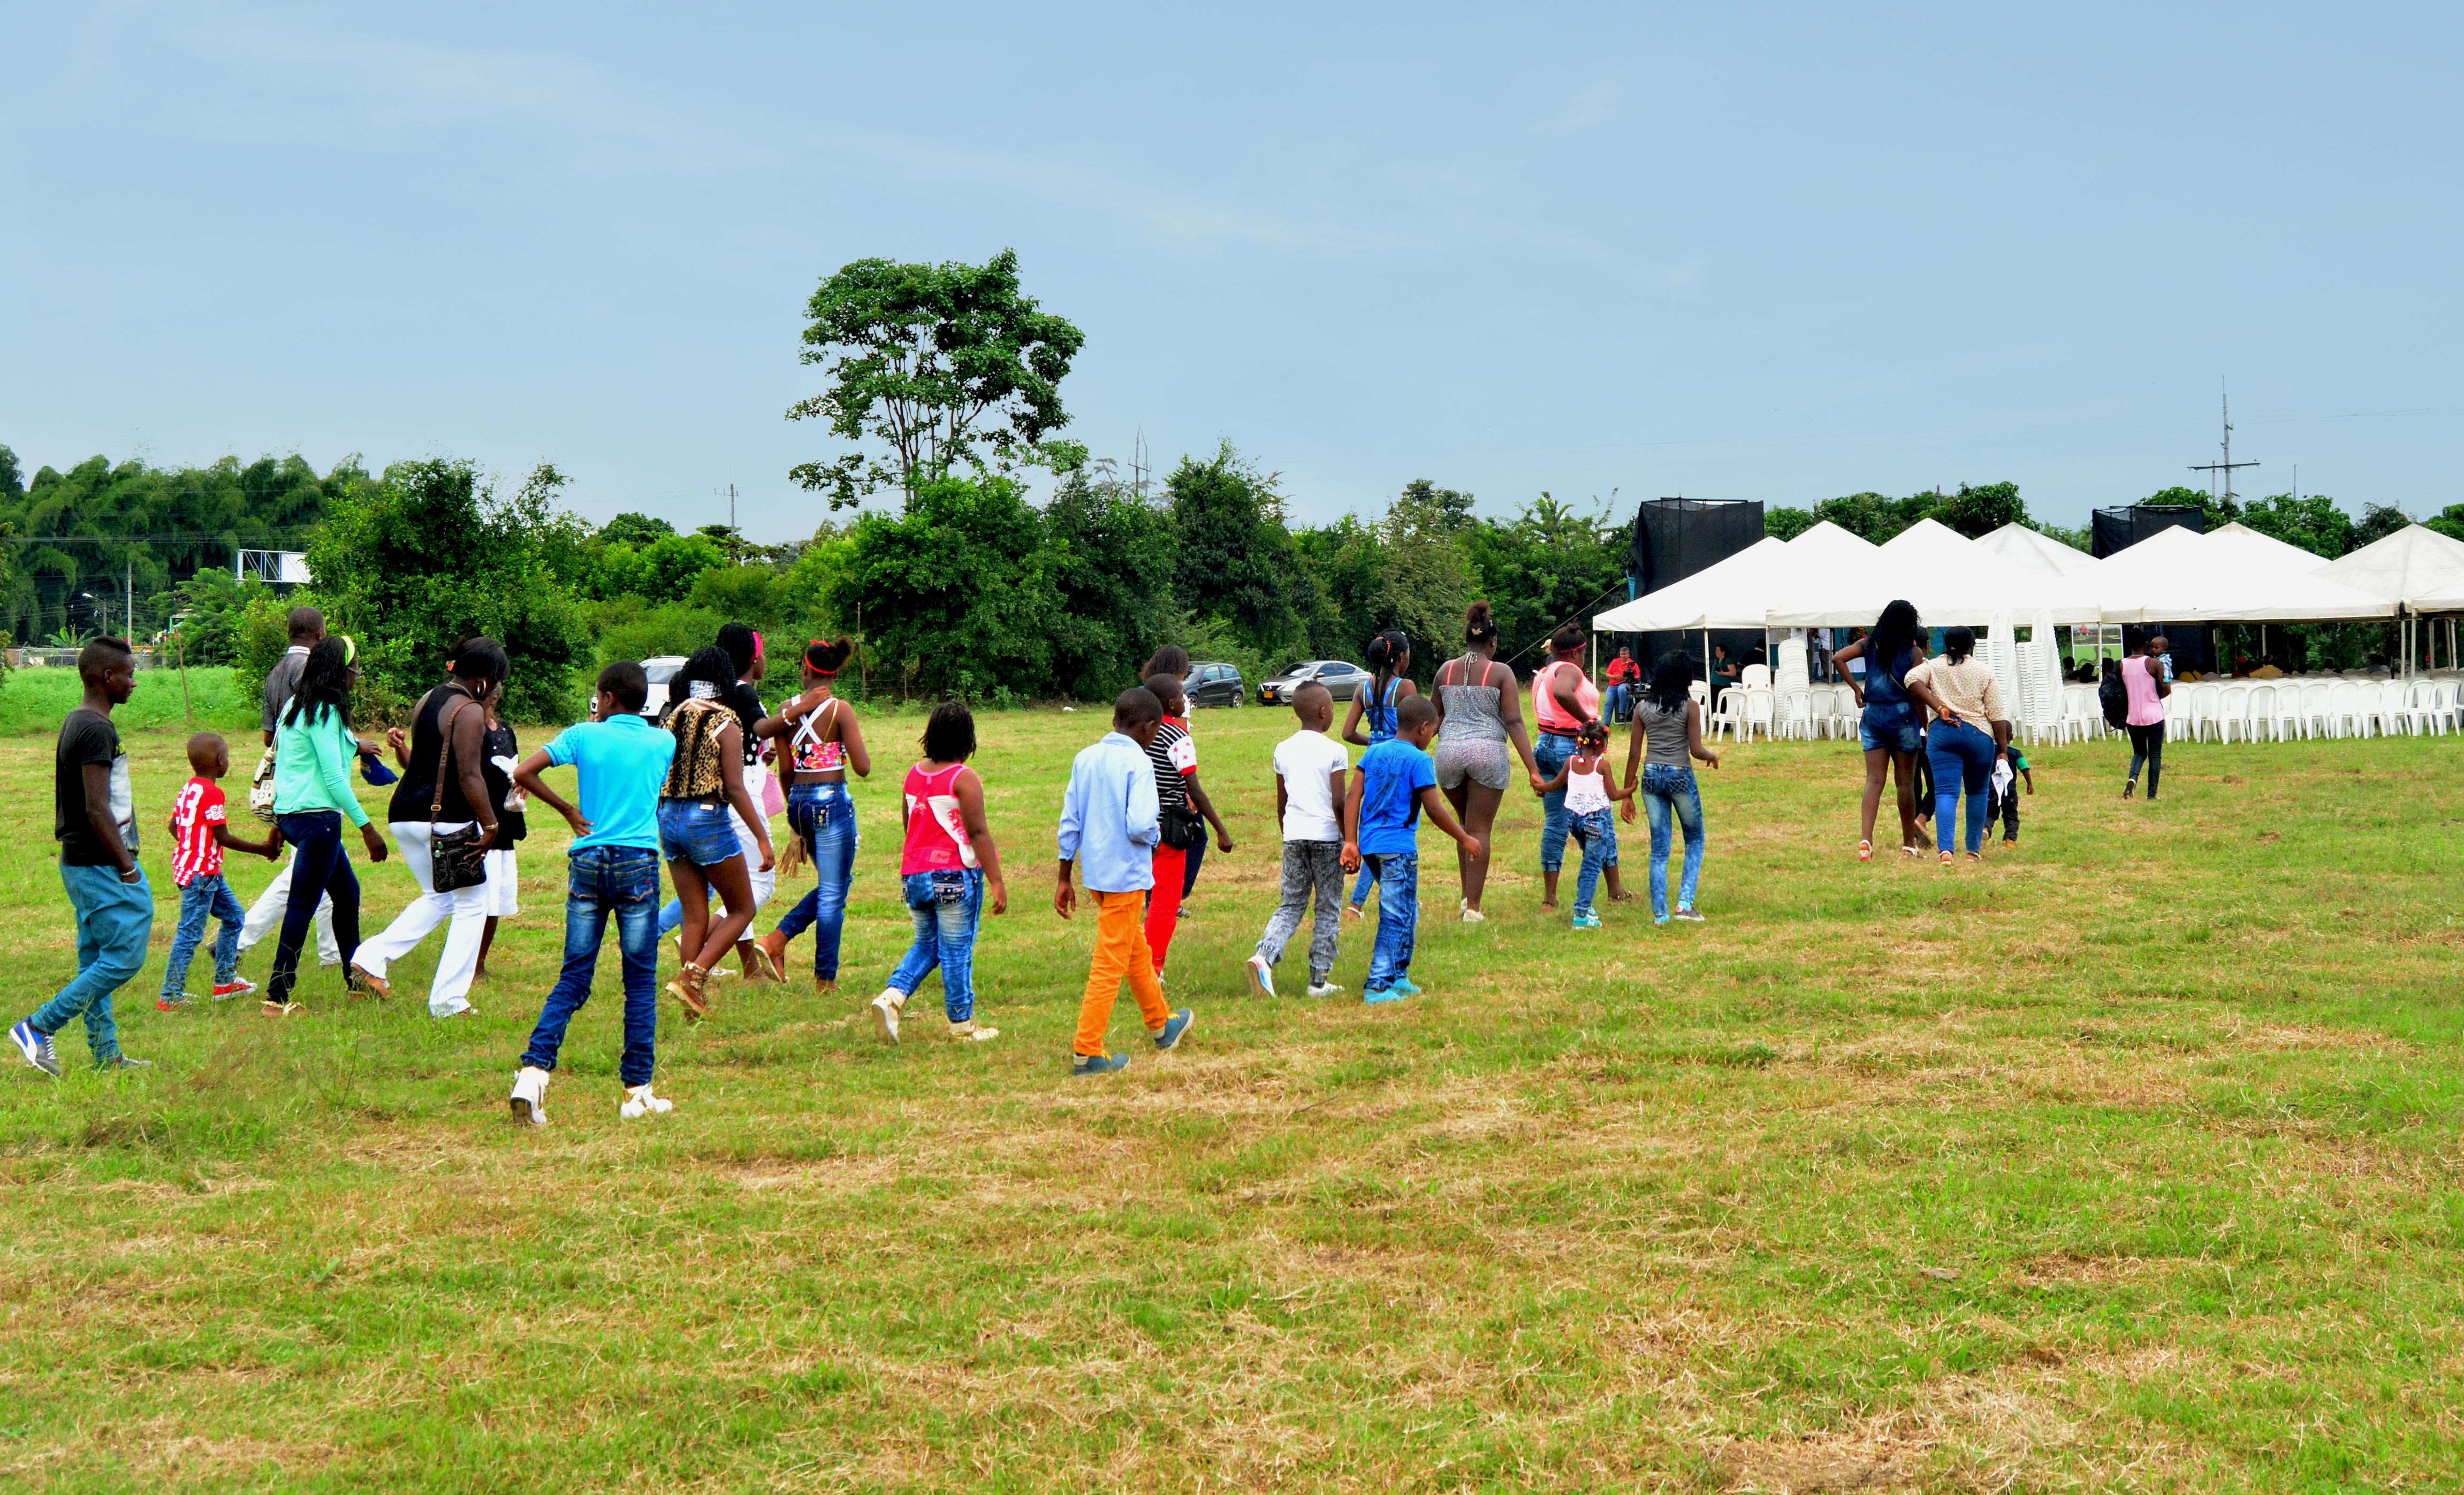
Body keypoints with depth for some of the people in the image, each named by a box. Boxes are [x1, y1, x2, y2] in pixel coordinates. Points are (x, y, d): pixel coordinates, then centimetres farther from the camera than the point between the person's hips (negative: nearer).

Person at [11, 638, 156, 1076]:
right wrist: (127, 866, -18)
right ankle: (39, 1026, -2)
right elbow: (97, 809, -23)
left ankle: (106, 1056, 17)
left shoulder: (76, 723, 13)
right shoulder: (97, 730, -18)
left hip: (80, 863, 10)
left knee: (96, 959, 12)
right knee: (124, 957, -6)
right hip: (101, 864, -10)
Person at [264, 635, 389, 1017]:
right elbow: (333, 778, -18)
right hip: (317, 817, -10)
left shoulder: (297, 705, 13)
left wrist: (278, 826, 24)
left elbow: (279, 760, 18)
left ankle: (356, 977, 32)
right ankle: (278, 997, -3)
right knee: (303, 906, -5)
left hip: (290, 814, 10)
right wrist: (367, 827, -15)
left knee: (347, 892, 21)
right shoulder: (325, 711, -15)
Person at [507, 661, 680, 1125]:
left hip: (587, 861, 1)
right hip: (638, 863, -1)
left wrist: (567, 811, 6)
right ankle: (637, 1093, 6)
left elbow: (522, 773, -5)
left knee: (573, 978, 7)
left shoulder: (583, 736, 3)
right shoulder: (663, 743, 7)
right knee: (641, 981, 4)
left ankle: (534, 1072, -9)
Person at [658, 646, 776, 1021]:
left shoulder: (672, 719, 7)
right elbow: (735, 789, -14)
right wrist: (762, 838, -11)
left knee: (695, 916, 13)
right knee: (743, 909, 8)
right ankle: (693, 977, -7)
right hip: (709, 820, -6)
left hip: (668, 818, 6)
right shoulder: (726, 725, -10)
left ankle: (695, 1003, 12)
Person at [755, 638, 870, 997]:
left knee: (833, 884, 23)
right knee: (833, 892, 3)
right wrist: (858, 740, 7)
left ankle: (777, 939, 9)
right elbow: (863, 768, -13)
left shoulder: (788, 710, 4)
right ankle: (825, 979, 6)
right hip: (832, 801, -6)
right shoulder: (840, 710, -11)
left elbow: (786, 770, 10)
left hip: (799, 801, 6)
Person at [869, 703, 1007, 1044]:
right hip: (955, 875, -6)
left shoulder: (913, 775, 9)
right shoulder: (964, 778, -12)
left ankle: (892, 997, 0)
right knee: (956, 952, 2)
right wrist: (996, 882, -15)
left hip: (913, 875, 6)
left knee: (926, 944, 19)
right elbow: (978, 833, -16)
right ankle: (962, 1025, 12)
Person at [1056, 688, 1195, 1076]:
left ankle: (1162, 1024, 41)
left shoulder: (1085, 758, 5)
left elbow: (1069, 822, 7)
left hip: (1095, 873, 8)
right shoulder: (1138, 763, -16)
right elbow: (1139, 825, -26)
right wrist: (1156, 834, -2)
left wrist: (1064, 880, 13)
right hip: (1126, 876, -8)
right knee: (1110, 965, 0)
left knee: (1137, 952, 24)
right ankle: (1086, 1053, 3)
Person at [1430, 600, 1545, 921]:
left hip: (1448, 751, 3)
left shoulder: (1446, 670, 8)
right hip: (1488, 753, -3)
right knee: (1480, 831, 2)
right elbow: (1514, 723, -9)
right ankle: (1473, 907, 1)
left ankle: (1467, 894, 17)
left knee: (1465, 825, 22)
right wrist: (1532, 769, -10)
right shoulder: (1501, 672, -3)